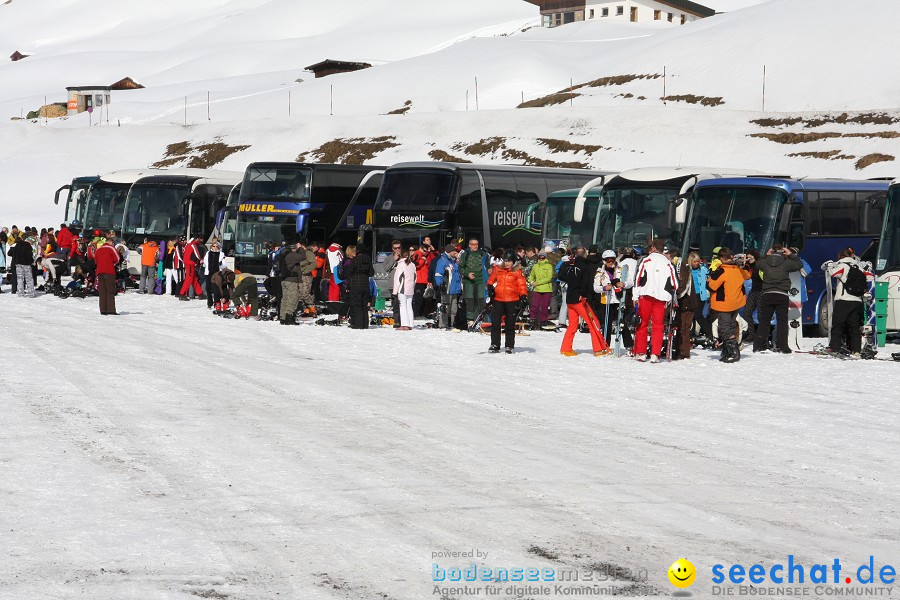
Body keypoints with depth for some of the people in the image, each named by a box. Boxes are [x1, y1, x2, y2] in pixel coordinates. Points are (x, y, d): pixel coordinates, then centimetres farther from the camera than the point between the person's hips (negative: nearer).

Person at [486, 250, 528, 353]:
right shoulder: (497, 269, 6)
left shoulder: (517, 272, -3)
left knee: (510, 324, 4)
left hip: (512, 301, -3)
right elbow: (491, 280, 20)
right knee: (495, 323, 3)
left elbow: (522, 285, -4)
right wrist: (490, 287, 3)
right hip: (498, 300, 3)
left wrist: (524, 297, -15)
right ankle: (494, 345, 10)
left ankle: (510, 346, 13)